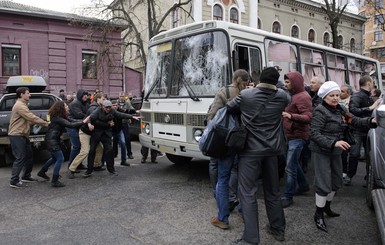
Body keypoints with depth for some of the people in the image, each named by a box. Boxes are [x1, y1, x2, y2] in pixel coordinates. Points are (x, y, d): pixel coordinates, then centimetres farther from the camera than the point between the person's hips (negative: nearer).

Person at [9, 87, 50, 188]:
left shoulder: (22, 105, 18)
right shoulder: (19, 106, -17)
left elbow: (29, 119, 14)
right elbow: (32, 118, -24)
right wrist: (46, 124, -18)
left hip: (23, 135, 11)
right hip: (17, 135, -11)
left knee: (29, 156, 16)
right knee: (20, 158, -7)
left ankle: (26, 176, 27)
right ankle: (14, 181, 1)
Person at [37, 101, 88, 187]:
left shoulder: (62, 117, 9)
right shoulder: (57, 118, -20)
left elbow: (72, 121, 0)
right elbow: (70, 125, -28)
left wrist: (84, 121, -13)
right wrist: (83, 122, -25)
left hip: (53, 139, 10)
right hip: (51, 140, -10)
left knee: (55, 158, 24)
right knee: (60, 159, -10)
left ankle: (42, 172, 40)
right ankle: (55, 181, -3)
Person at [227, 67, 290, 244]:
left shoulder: (245, 95, -9)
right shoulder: (282, 96, -1)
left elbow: (228, 109, 3)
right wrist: (274, 84, 21)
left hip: (250, 150, -4)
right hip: (272, 150, 4)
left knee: (248, 193, -1)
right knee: (273, 191, 18)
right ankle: (278, 229, 32)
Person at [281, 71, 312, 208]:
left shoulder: (303, 97, -15)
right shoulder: (293, 95, 14)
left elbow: (308, 117, -25)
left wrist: (291, 116, -38)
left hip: (297, 137, -10)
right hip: (291, 135, 10)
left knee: (290, 168, -8)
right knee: (294, 163, 21)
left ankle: (288, 196, 1)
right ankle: (303, 185, 39)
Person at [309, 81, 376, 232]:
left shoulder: (340, 110, 5)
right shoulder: (320, 111, -18)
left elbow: (354, 121, 10)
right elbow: (314, 133, -24)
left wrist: (371, 121, -7)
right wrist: (333, 143, -33)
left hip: (335, 152, 8)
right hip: (321, 152, -8)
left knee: (336, 182, 18)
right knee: (324, 184, -4)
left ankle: (327, 207, 39)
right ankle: (318, 214, 14)